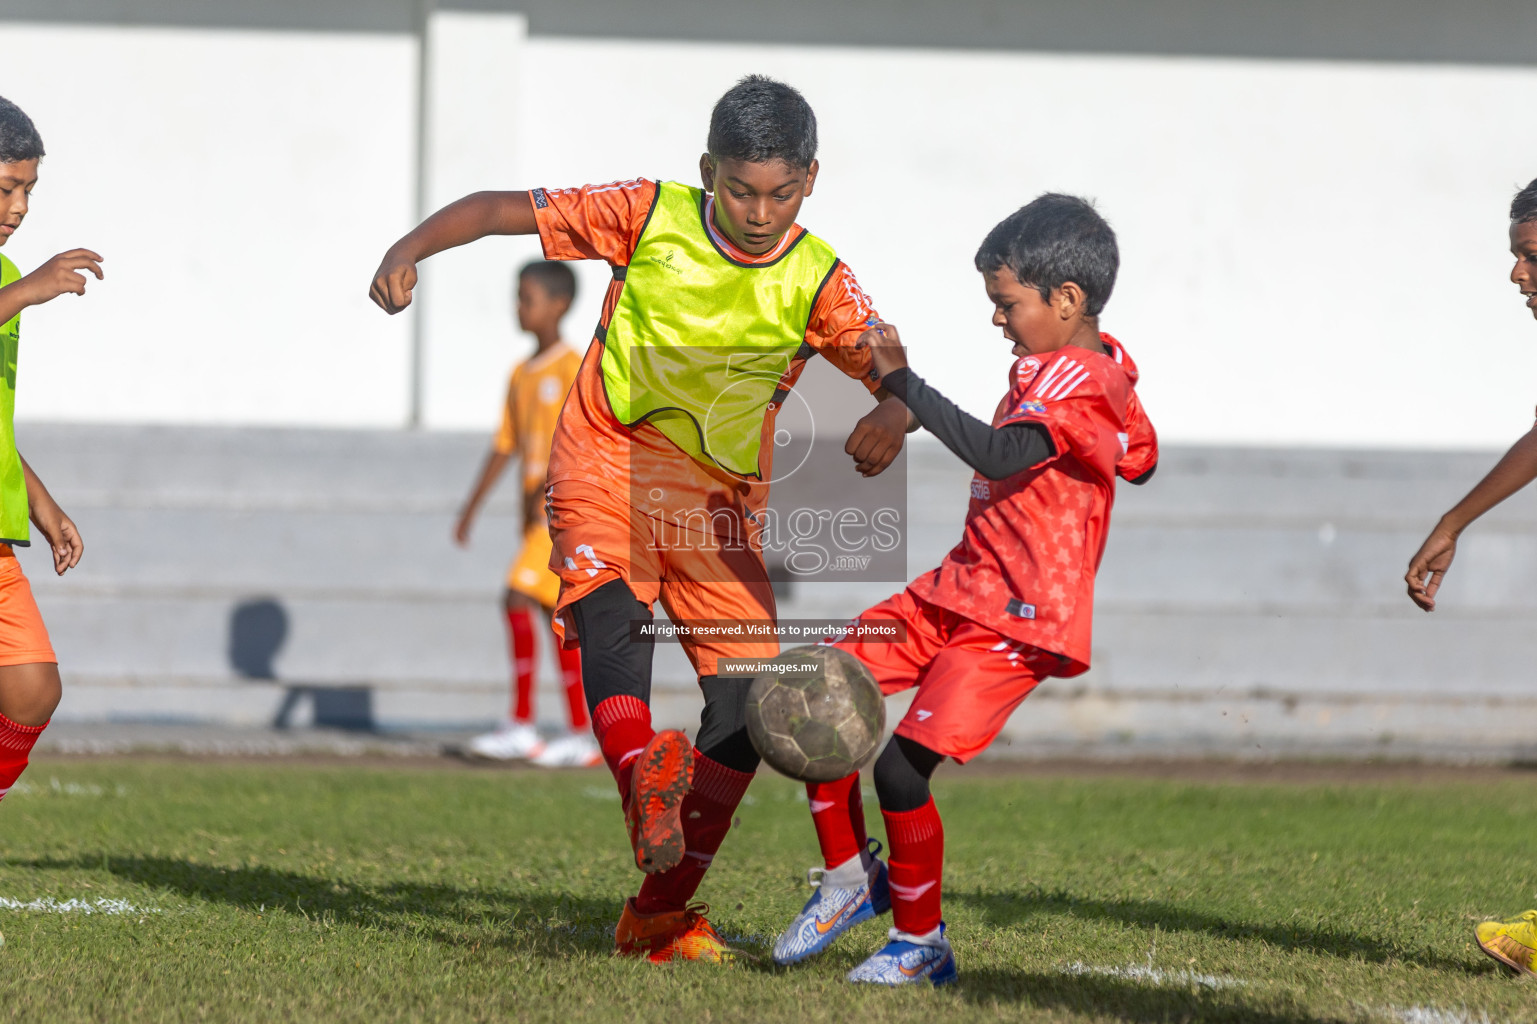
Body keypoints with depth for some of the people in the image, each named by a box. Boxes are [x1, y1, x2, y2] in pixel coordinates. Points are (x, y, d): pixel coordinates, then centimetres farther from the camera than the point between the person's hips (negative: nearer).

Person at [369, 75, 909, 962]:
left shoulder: (817, 282, -6)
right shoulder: (650, 216, -8)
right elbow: (502, 212, -4)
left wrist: (891, 415, -38)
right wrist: (411, 249, -21)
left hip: (721, 496, 2)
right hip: (610, 459, -2)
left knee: (747, 700, -7)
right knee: (613, 611, -32)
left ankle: (661, 913, 3)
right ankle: (643, 777, -57)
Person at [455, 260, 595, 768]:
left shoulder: (574, 367, -9)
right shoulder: (522, 374, 14)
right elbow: (504, 446, 18)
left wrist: (547, 488, -28)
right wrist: (470, 508, 15)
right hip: (536, 513, 8)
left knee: (519, 597, -16)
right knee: (557, 613, 7)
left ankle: (521, 722, -12)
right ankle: (582, 735, 10)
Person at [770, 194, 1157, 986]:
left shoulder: (1079, 380, -19)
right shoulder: (1103, 364, 13)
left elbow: (1000, 455, -35)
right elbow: (1141, 457, 29)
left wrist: (904, 385, -34)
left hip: (1017, 619, -10)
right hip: (957, 588, 10)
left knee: (899, 768, -15)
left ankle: (921, 944, 4)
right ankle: (850, 877, 13)